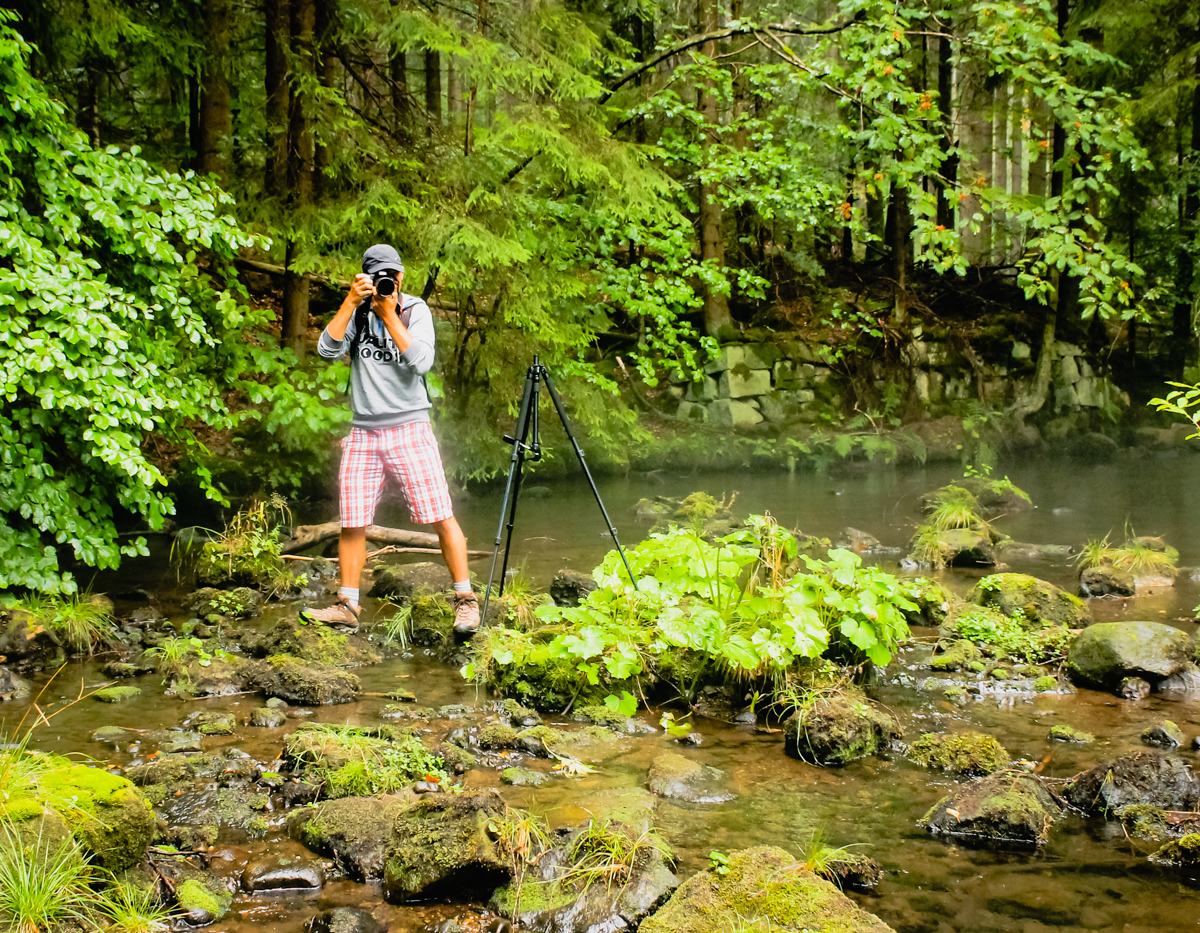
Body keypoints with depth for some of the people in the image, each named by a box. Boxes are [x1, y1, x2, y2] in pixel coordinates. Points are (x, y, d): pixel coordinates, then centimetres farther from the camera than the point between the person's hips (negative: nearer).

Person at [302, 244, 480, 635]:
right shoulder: (356, 312, 8)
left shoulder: (415, 310, 0)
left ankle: (465, 600, 3)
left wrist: (389, 315, -15)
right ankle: (348, 606, 13)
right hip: (363, 432, 3)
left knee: (441, 516, -6)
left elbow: (422, 362, -15)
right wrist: (350, 304, -14)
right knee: (352, 523, 2)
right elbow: (328, 350, -8)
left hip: (409, 427, -3)